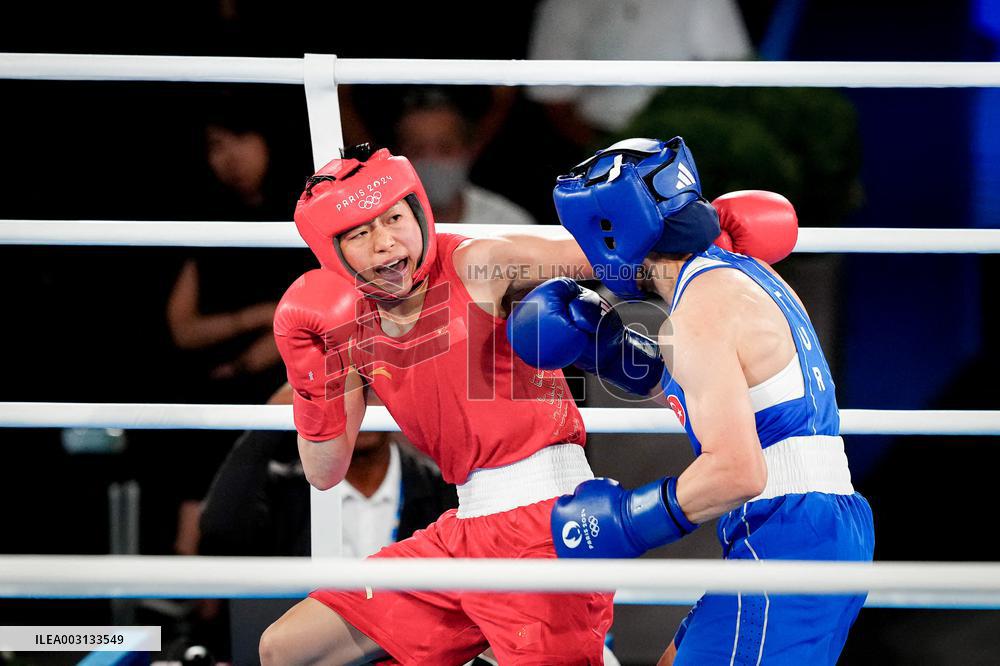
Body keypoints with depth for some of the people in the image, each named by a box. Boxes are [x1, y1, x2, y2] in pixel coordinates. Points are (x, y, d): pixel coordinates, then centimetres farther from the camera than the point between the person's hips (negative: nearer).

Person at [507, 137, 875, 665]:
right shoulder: (746, 273, 16)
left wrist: (623, 521, -12)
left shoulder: (701, 309, -14)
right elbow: (683, 388, 32)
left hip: (785, 538, -10)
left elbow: (736, 471, -23)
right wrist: (599, 343, 18)